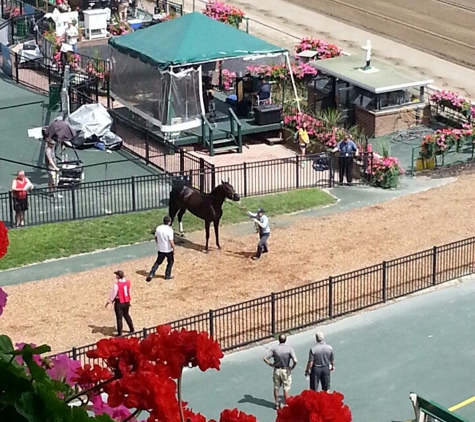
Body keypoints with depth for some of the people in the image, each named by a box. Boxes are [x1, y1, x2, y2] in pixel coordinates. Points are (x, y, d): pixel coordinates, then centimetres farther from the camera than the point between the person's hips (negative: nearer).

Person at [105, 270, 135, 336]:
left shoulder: (117, 284, -24)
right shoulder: (128, 282, -4)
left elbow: (113, 293, -16)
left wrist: (109, 301, -1)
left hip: (119, 303, -6)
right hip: (127, 302, 6)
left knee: (119, 318, 5)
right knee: (126, 315, 24)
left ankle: (120, 333, 11)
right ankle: (132, 329, 31)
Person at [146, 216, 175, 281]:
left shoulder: (158, 228, -5)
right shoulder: (169, 230, -22)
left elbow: (156, 238, 8)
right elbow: (171, 242, -23)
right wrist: (173, 248, -8)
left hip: (160, 249, 5)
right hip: (168, 250, -5)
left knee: (158, 262, 19)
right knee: (170, 262, 19)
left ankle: (151, 274, 8)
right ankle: (167, 275, 24)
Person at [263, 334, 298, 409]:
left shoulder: (275, 349, -11)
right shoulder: (289, 349, -17)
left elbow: (265, 358, -14)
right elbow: (295, 361, -26)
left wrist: (270, 364, 1)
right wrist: (292, 367, -8)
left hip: (277, 370, 2)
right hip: (286, 371, -2)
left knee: (276, 388, 18)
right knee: (286, 389, 11)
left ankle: (277, 404, 28)